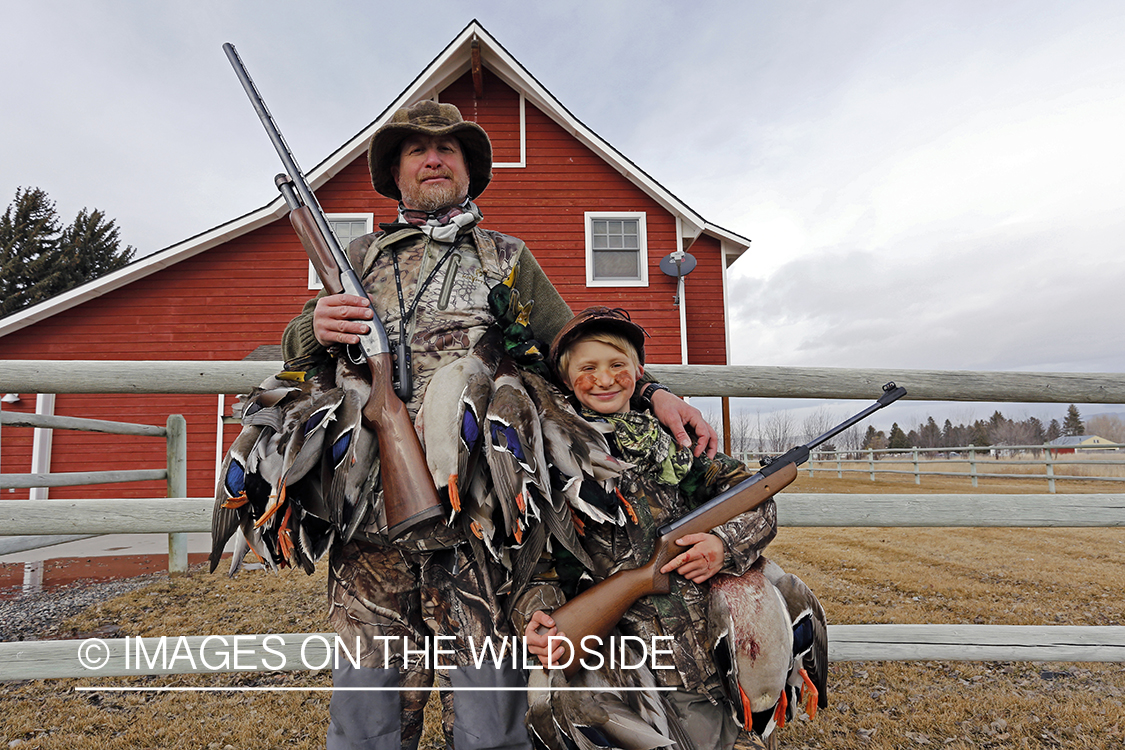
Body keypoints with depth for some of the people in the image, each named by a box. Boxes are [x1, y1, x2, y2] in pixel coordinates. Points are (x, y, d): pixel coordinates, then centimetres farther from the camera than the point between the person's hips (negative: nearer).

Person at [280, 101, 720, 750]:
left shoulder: (509, 258, 16)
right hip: (373, 526, 2)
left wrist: (655, 393, 0)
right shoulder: (360, 258, 20)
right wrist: (315, 332, -4)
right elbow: (296, 350, 21)